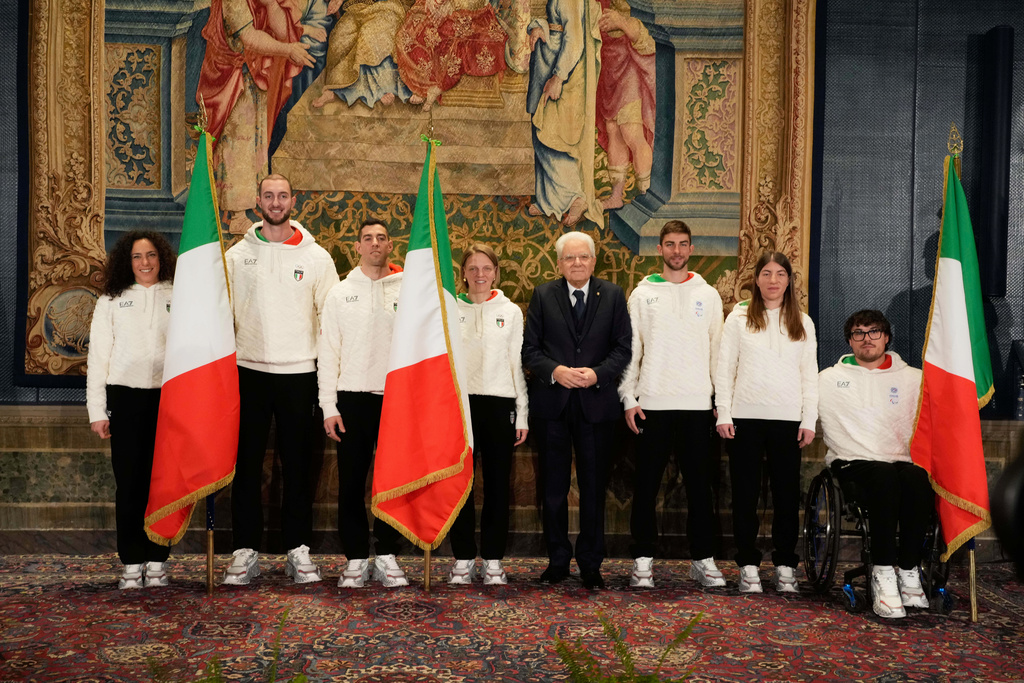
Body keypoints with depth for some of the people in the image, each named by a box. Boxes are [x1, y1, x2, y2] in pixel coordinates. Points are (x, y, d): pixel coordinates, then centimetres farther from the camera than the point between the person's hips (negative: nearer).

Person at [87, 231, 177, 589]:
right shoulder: (111, 301, 9)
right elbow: (98, 357, 8)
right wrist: (97, 411, 3)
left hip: (168, 396, 0)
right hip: (125, 397, 0)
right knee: (129, 481, 0)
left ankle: (157, 560, 11)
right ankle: (131, 562, 8)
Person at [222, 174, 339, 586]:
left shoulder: (317, 257, 5)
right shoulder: (236, 255, 6)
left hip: (298, 371, 0)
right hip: (248, 370, 1)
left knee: (297, 465, 5)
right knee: (247, 464, 3)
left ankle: (298, 550, 13)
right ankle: (246, 551, 11)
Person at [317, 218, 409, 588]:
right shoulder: (340, 293, 7)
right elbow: (328, 352, 5)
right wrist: (329, 407, -2)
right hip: (353, 397, 1)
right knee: (351, 481, 3)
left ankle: (387, 556, 14)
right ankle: (357, 558, 13)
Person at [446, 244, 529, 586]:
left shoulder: (511, 311, 7)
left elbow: (518, 364, 7)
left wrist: (522, 414, 3)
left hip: (499, 403, 0)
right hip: (460, 402, 0)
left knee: (497, 484, 3)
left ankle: (493, 559, 12)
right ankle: (463, 558, 11)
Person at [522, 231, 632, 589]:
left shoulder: (613, 295, 4)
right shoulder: (543, 295, 5)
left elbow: (623, 347, 1)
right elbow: (529, 348, 2)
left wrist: (598, 374, -14)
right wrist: (555, 371, -16)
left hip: (596, 403, 0)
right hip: (551, 402, 1)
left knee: (594, 488, 6)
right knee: (553, 488, 7)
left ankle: (591, 564, 18)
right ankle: (557, 560, 20)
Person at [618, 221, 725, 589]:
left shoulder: (708, 295, 10)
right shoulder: (642, 294, 7)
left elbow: (717, 349, 9)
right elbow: (629, 350, 4)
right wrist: (629, 399, -4)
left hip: (697, 405, 1)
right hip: (652, 404, -1)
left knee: (700, 485, 5)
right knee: (646, 486, 2)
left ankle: (703, 559, 14)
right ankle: (643, 560, 10)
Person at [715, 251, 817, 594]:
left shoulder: (802, 323, 12)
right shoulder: (739, 318, 7)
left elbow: (810, 375, 10)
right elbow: (724, 368, 4)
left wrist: (809, 420, 2)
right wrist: (723, 414, -4)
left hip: (787, 419, 1)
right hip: (745, 417, -1)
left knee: (787, 494, 2)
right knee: (745, 493, 2)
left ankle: (785, 566, 12)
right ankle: (748, 565, 10)